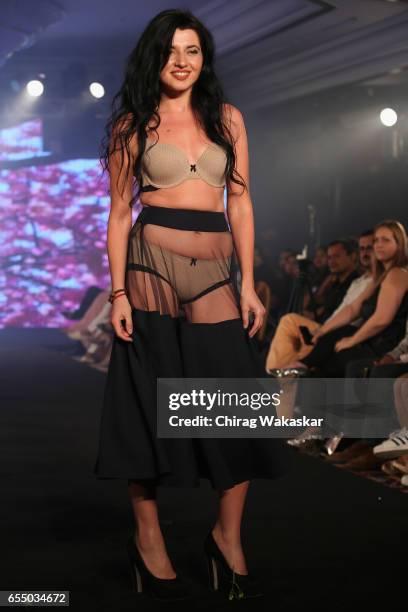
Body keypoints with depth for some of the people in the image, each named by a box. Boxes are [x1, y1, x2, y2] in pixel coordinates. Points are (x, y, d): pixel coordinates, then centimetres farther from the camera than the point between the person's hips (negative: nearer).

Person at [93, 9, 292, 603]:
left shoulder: (227, 118, 12)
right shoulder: (133, 124, 6)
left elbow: (240, 204, 10)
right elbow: (119, 212, 3)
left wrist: (249, 284, 2)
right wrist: (118, 292, -5)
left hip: (214, 275, 2)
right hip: (151, 269, -2)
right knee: (150, 406, 2)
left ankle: (228, 537, 13)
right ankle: (148, 541, 17)